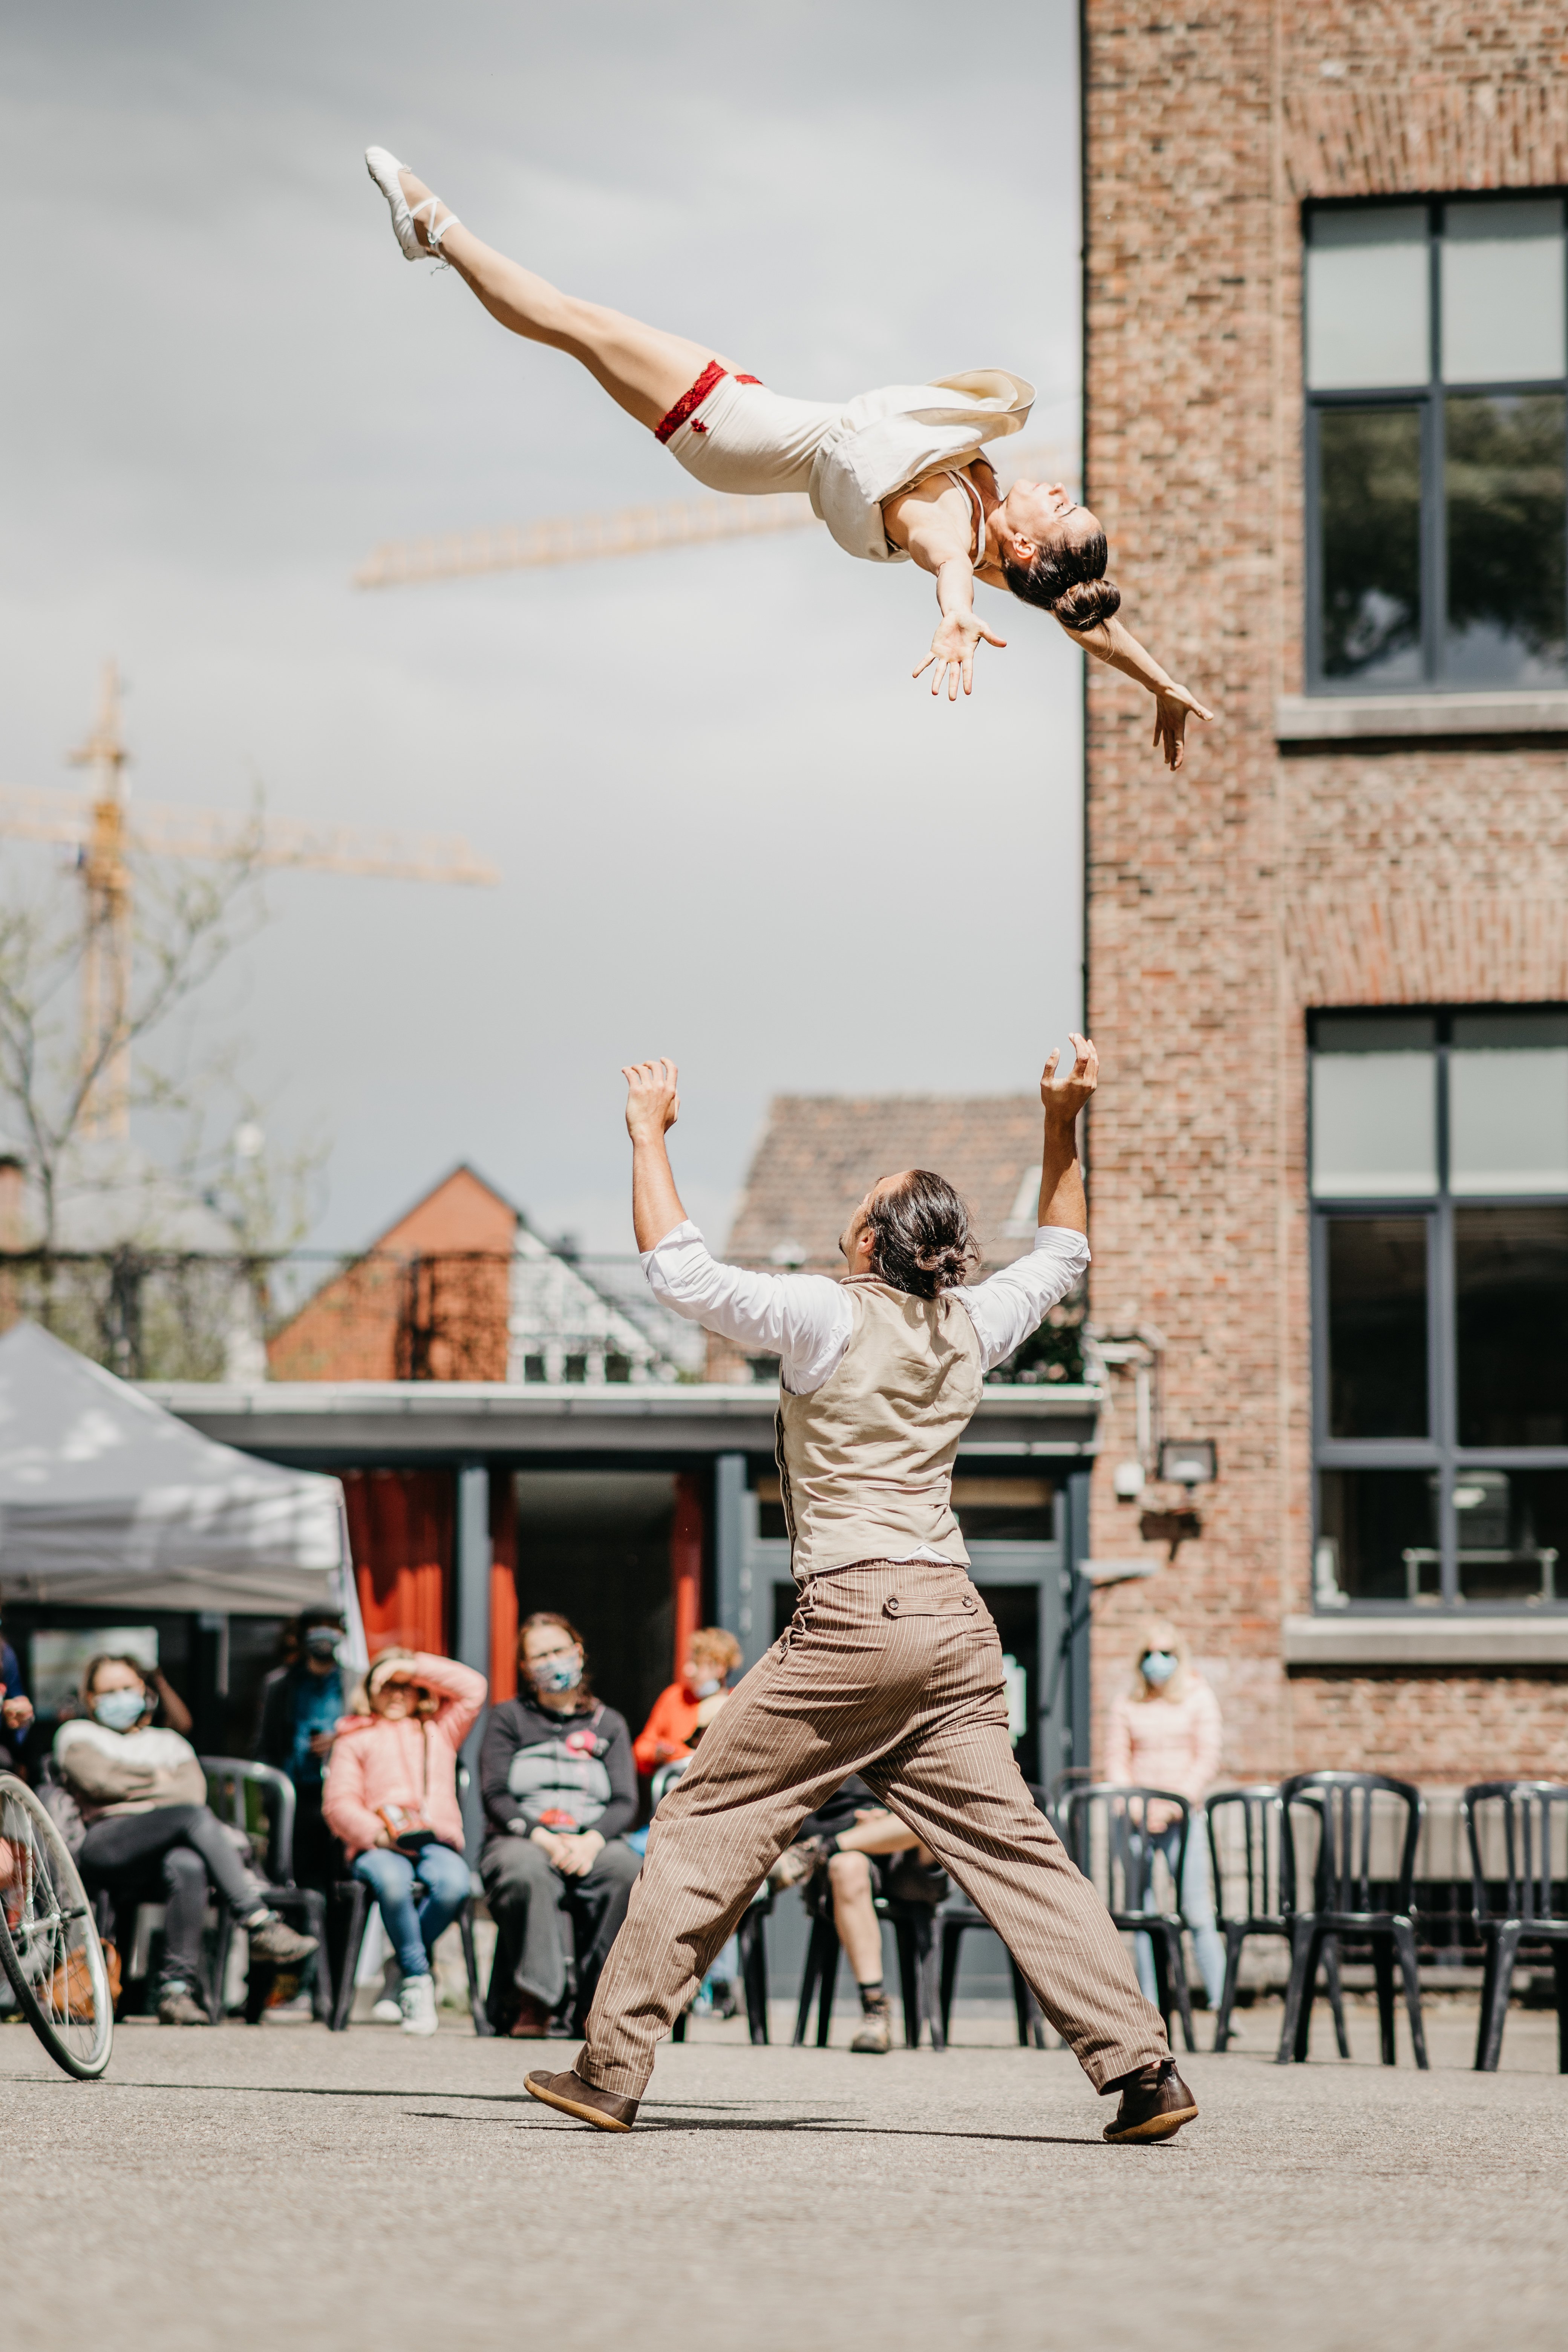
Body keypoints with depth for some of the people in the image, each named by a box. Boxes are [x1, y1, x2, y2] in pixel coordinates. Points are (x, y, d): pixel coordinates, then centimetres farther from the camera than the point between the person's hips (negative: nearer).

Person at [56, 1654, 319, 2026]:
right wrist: (159, 1780, 14)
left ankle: (177, 1989, -43)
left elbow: (193, 1790, 12)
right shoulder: (77, 1734, 25)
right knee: (195, 1816, -32)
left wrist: (132, 1785, -1)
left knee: (187, 1866, -39)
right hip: (103, 1850, -3)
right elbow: (99, 1779, 2)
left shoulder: (168, 1741, 33)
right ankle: (261, 1926, -40)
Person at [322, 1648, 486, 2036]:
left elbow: (474, 1688, 19)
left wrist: (416, 1666, 18)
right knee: (392, 1882, -39)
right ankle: (419, 1980, -25)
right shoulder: (354, 1740, 20)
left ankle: (408, 1973, -16)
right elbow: (338, 1804, 7)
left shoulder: (439, 1731, 30)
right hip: (377, 1847, -2)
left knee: (454, 1883, -35)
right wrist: (379, 1833, -12)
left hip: (436, 1840, 2)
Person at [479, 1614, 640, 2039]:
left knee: (627, 1868, -35)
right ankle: (531, 2003, -37)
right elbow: (495, 1796, 2)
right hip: (519, 1840, -1)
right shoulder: (509, 1718, 14)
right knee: (527, 1872, -40)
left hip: (593, 1842, 2)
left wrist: (591, 1841, -14)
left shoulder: (608, 1724, 20)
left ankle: (600, 2000, -28)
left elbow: (625, 1803, 8)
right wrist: (543, 1838, -16)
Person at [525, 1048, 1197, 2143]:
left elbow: (681, 1268, -5)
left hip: (852, 1618, -6)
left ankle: (614, 2066, 2)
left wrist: (651, 1133, 5)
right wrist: (1064, 1126, 26)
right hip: (955, 1621, 6)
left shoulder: (826, 1317, -6)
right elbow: (1062, 1257, 30)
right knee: (1013, 1846, 3)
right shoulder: (970, 1326, 11)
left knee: (707, 1826, 2)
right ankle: (1142, 2062, -6)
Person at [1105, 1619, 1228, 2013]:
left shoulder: (1198, 1698, 6)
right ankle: (1147, 2002, 3)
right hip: (1138, 1817, 2)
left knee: (1197, 1912, -10)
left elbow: (1208, 1759, 0)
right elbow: (1116, 1758, 9)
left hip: (1183, 1816, -2)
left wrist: (1175, 1803, -12)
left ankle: (1219, 1999, -8)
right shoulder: (1126, 1702, 12)